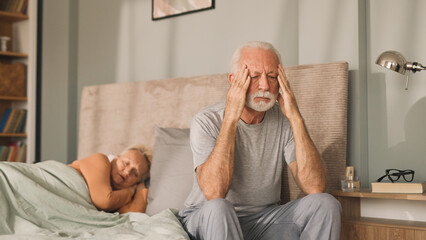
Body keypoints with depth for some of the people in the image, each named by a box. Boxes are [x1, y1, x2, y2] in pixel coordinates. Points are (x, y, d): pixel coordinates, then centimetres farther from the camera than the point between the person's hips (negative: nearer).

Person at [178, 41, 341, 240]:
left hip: (265, 218, 4)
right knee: (217, 208, -37)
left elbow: (315, 188, -18)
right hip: (205, 221, -3)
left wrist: (295, 118, -22)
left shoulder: (285, 121, -5)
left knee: (326, 204, -19)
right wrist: (231, 117, -28)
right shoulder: (207, 121, -15)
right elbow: (214, 193, -31)